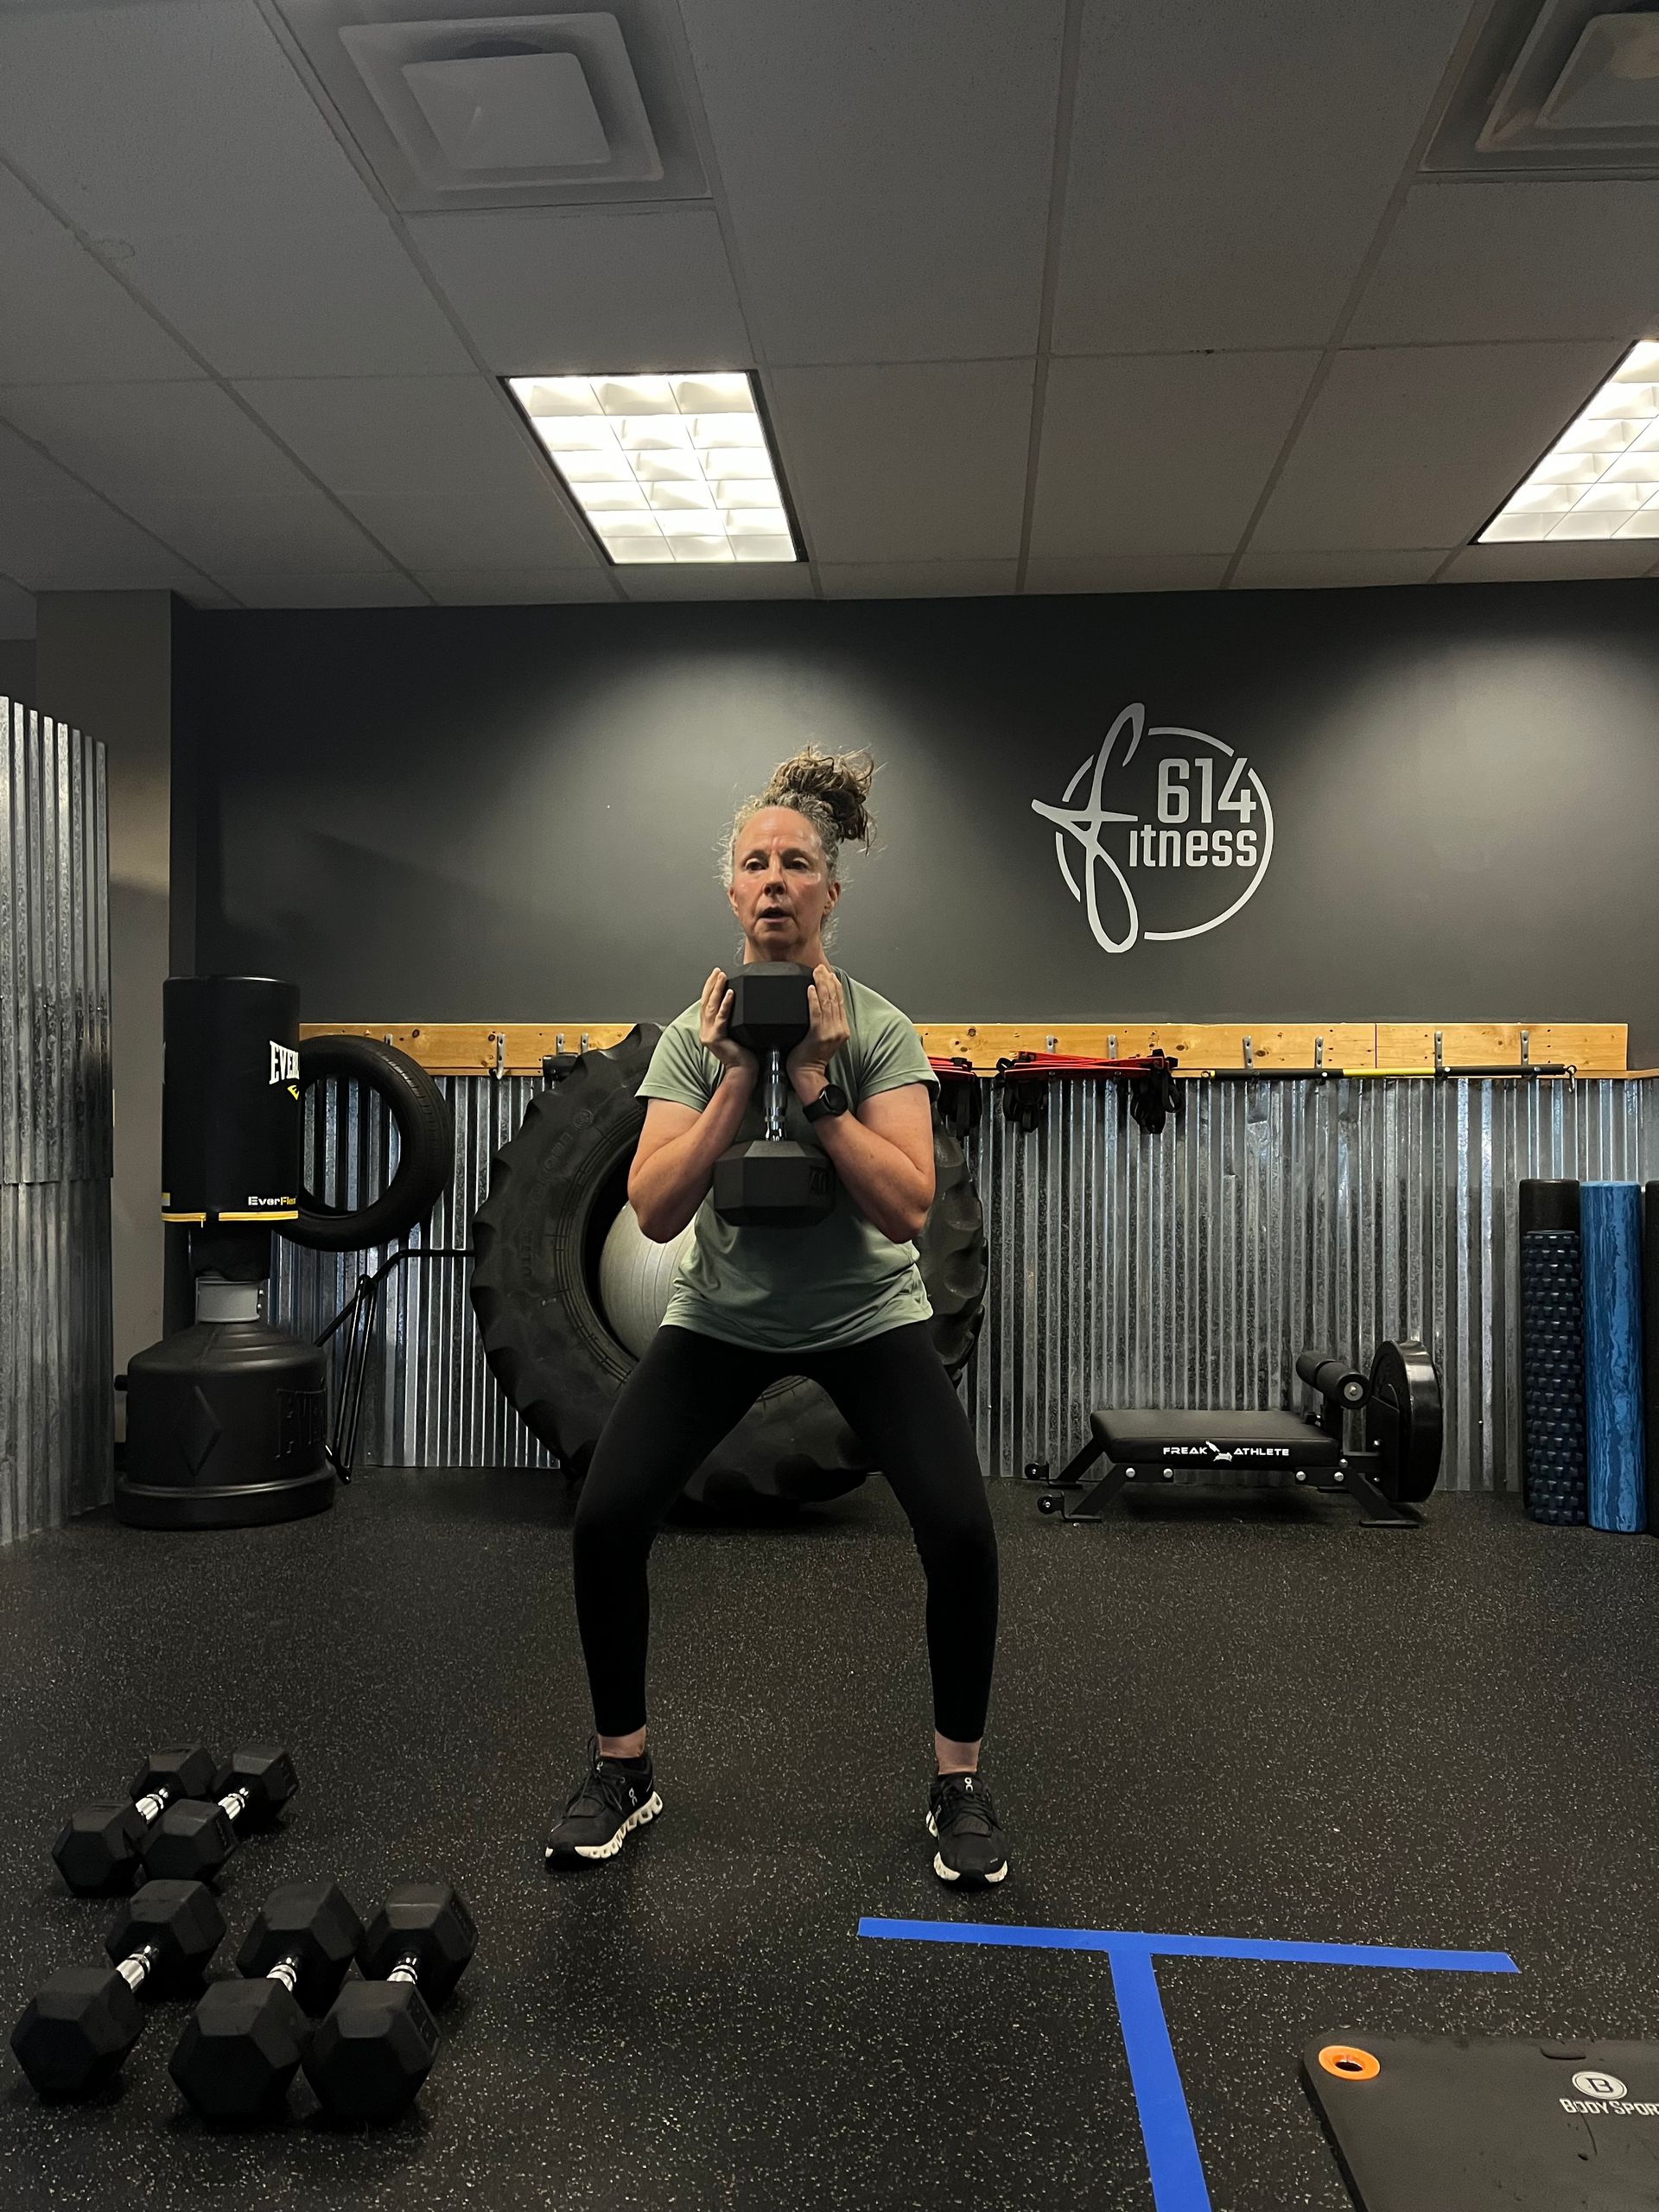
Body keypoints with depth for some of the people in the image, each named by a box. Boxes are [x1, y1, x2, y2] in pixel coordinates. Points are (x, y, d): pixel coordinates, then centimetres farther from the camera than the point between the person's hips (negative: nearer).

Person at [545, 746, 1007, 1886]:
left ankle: (959, 1784, 7)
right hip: (724, 1315, 2)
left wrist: (814, 1081, -28)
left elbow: (908, 1207, -23)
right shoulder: (695, 1034, -8)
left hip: (866, 1315, -1)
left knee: (961, 1531, -19)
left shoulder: (880, 1027, -13)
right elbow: (655, 1210, -19)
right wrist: (737, 1079, -26)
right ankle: (622, 1772, 12)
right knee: (606, 1519, -13)